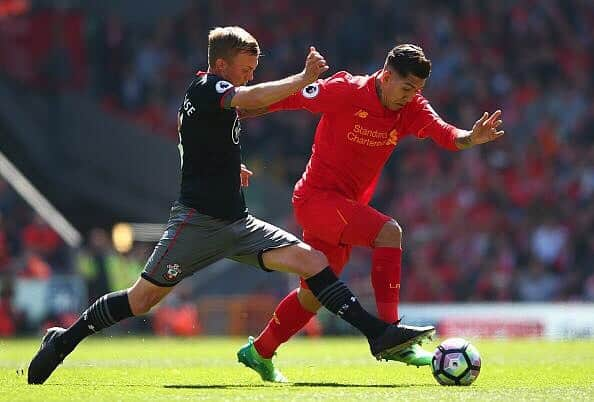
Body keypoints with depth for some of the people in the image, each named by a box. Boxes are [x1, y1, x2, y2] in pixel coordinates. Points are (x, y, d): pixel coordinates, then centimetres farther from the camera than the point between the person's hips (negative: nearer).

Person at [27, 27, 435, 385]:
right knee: (142, 299, -5)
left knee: (312, 260, -7)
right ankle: (63, 341, 13)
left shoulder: (214, 96, 17)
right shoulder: (205, 88, -10)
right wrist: (305, 78, -30)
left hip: (235, 223, 8)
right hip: (198, 220, -8)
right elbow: (252, 98, -31)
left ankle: (378, 333, -13)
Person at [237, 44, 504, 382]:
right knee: (388, 231, -28)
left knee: (314, 294, 16)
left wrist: (469, 138, -40)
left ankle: (258, 352, 36)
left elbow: (444, 133, -18)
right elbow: (289, 98, -9)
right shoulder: (344, 91, -16)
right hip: (316, 197, -7)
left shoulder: (412, 108, -3)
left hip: (346, 206, 7)